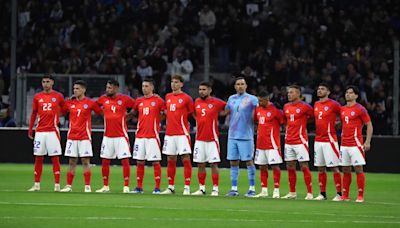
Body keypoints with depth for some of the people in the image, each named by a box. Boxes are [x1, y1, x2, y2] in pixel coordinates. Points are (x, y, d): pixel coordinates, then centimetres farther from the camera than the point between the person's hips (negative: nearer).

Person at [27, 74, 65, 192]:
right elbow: (34, 113, 13)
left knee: (55, 158, -4)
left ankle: (57, 185, -2)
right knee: (38, 158, 4)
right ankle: (37, 184, 9)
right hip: (40, 131, 3)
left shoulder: (58, 96, 2)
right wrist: (30, 129, 9)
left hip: (53, 131, -3)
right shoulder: (37, 97, 9)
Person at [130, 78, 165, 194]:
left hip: (153, 136, -5)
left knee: (155, 162, -4)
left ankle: (157, 188, -1)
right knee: (139, 162, 6)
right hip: (140, 135, 5)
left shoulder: (158, 100, -2)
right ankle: (139, 187, 11)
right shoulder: (139, 101, 11)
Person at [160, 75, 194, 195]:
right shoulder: (168, 97, 12)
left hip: (182, 133, -6)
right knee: (171, 160, 8)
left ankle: (187, 188, -6)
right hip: (169, 133, 6)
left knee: (186, 159, -6)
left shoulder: (186, 98, -4)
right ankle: (171, 187, 14)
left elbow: (193, 114, 2)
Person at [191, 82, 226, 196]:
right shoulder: (197, 102, 9)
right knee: (200, 164, 6)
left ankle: (215, 189, -1)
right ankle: (201, 188, 13)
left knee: (213, 164, -5)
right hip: (199, 138, 5)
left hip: (212, 139, -5)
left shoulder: (216, 102, -5)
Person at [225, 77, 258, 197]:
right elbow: (226, 111, 25)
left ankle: (252, 188, 1)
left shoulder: (252, 99, -3)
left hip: (246, 136, -5)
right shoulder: (231, 99, 13)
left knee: (249, 161, -4)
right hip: (232, 136, 5)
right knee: (233, 162, 5)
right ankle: (234, 188, 10)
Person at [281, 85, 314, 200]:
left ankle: (309, 193, -5)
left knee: (304, 166, -7)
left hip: (300, 141, -7)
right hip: (288, 141, 7)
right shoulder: (286, 107, 12)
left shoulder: (305, 107, -9)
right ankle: (292, 193, 16)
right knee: (290, 167, 8)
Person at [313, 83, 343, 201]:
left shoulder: (333, 104, -9)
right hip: (318, 140, 7)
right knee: (320, 168, 9)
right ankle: (322, 193, 15)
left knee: (334, 167, -6)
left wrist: (335, 124, -8)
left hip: (329, 140, -7)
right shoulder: (316, 105, 13)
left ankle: (339, 193, -3)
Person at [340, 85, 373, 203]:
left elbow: (369, 125, -6)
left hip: (356, 144, -6)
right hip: (344, 144, 6)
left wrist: (367, 142, -12)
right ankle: (345, 195, 13)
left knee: (358, 169, -6)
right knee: (345, 170, 8)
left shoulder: (360, 109, -6)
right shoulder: (342, 109, 12)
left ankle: (360, 196, -4)